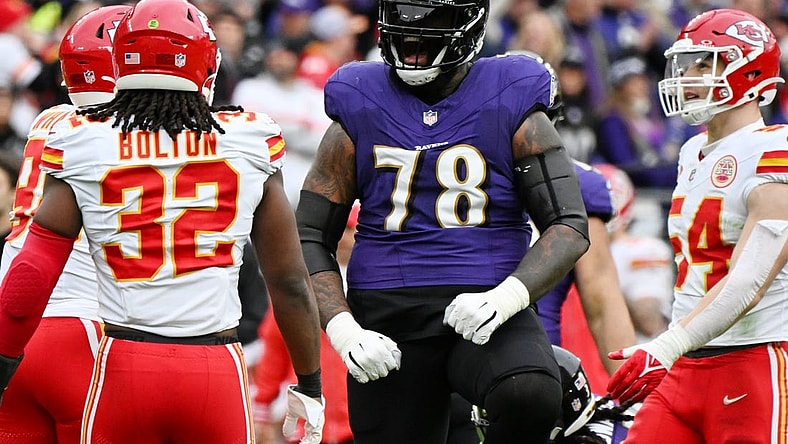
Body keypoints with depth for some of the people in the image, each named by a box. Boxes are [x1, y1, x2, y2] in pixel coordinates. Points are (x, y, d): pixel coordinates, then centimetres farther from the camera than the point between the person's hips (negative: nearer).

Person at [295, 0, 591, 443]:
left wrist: (504, 298, -20)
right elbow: (310, 240, 7)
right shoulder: (359, 111, 8)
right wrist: (344, 331, -10)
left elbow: (571, 227, -2)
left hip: (488, 311, -2)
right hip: (388, 328, 2)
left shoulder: (511, 105, 3)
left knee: (530, 398, -33)